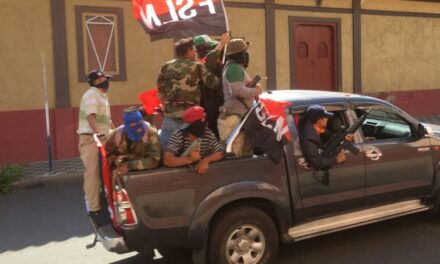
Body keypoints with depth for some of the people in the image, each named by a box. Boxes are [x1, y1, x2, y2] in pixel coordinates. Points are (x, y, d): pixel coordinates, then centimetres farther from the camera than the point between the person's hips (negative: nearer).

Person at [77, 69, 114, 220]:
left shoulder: (103, 96, 21)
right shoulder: (91, 94, -10)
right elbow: (91, 116, -24)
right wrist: (97, 132, -38)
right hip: (91, 138, -10)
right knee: (92, 173, -9)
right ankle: (93, 208, -5)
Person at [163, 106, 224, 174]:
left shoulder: (208, 134, -4)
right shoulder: (177, 136, -17)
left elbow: (220, 153, -3)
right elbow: (167, 160, -26)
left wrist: (206, 160, -20)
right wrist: (189, 159, -36)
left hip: (202, 170, 2)